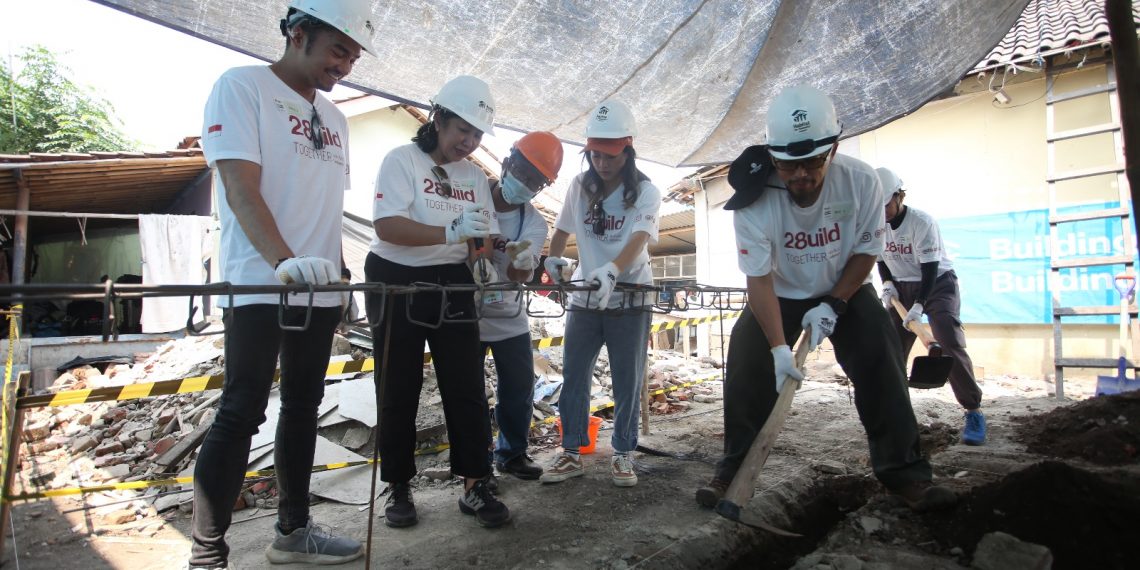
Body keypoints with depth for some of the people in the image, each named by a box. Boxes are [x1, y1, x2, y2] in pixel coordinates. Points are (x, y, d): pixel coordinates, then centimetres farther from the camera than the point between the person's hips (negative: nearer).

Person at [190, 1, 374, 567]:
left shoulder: (333, 118, 17)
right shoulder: (242, 86, -3)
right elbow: (241, 187, -16)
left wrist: (339, 273, 15)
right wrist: (284, 261, -30)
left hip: (320, 291, 7)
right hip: (258, 286, -7)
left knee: (303, 408, 12)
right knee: (241, 413, -6)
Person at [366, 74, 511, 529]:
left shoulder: (475, 176, 11)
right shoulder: (402, 160, -5)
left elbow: (484, 238, 7)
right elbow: (387, 225, -19)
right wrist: (451, 232, -31)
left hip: (453, 287, 4)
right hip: (397, 284, -4)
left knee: (466, 386, 1)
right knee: (399, 390, 4)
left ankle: (474, 486, 10)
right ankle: (398, 488, 19)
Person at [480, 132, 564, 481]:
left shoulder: (534, 225, -5)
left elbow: (519, 276, -20)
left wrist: (523, 265, -44)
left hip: (508, 317, 3)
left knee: (520, 387, 8)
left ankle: (512, 452, 30)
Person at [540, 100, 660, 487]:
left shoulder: (645, 192, -7)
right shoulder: (580, 186, 4)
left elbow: (638, 240, -23)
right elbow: (562, 230, 13)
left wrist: (611, 271, -43)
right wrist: (554, 258, -8)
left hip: (630, 299, -3)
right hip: (584, 297, 3)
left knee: (627, 381, 5)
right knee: (573, 378, 6)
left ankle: (623, 453, 22)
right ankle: (571, 452, 20)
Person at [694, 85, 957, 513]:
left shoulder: (861, 181, -24)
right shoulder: (755, 200, -29)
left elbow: (866, 251, -10)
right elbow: (759, 280, -26)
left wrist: (833, 305, -18)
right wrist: (778, 347, -32)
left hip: (845, 289, 1)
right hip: (779, 296, -1)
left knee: (881, 363, -11)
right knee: (746, 370, -11)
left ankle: (904, 471, 6)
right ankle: (732, 471, 5)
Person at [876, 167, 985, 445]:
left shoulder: (922, 222, -23)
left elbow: (930, 268, -25)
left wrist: (919, 305, -32)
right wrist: (887, 284, -7)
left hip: (938, 283, -5)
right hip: (902, 287, 5)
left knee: (950, 343, -19)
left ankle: (974, 411, -10)